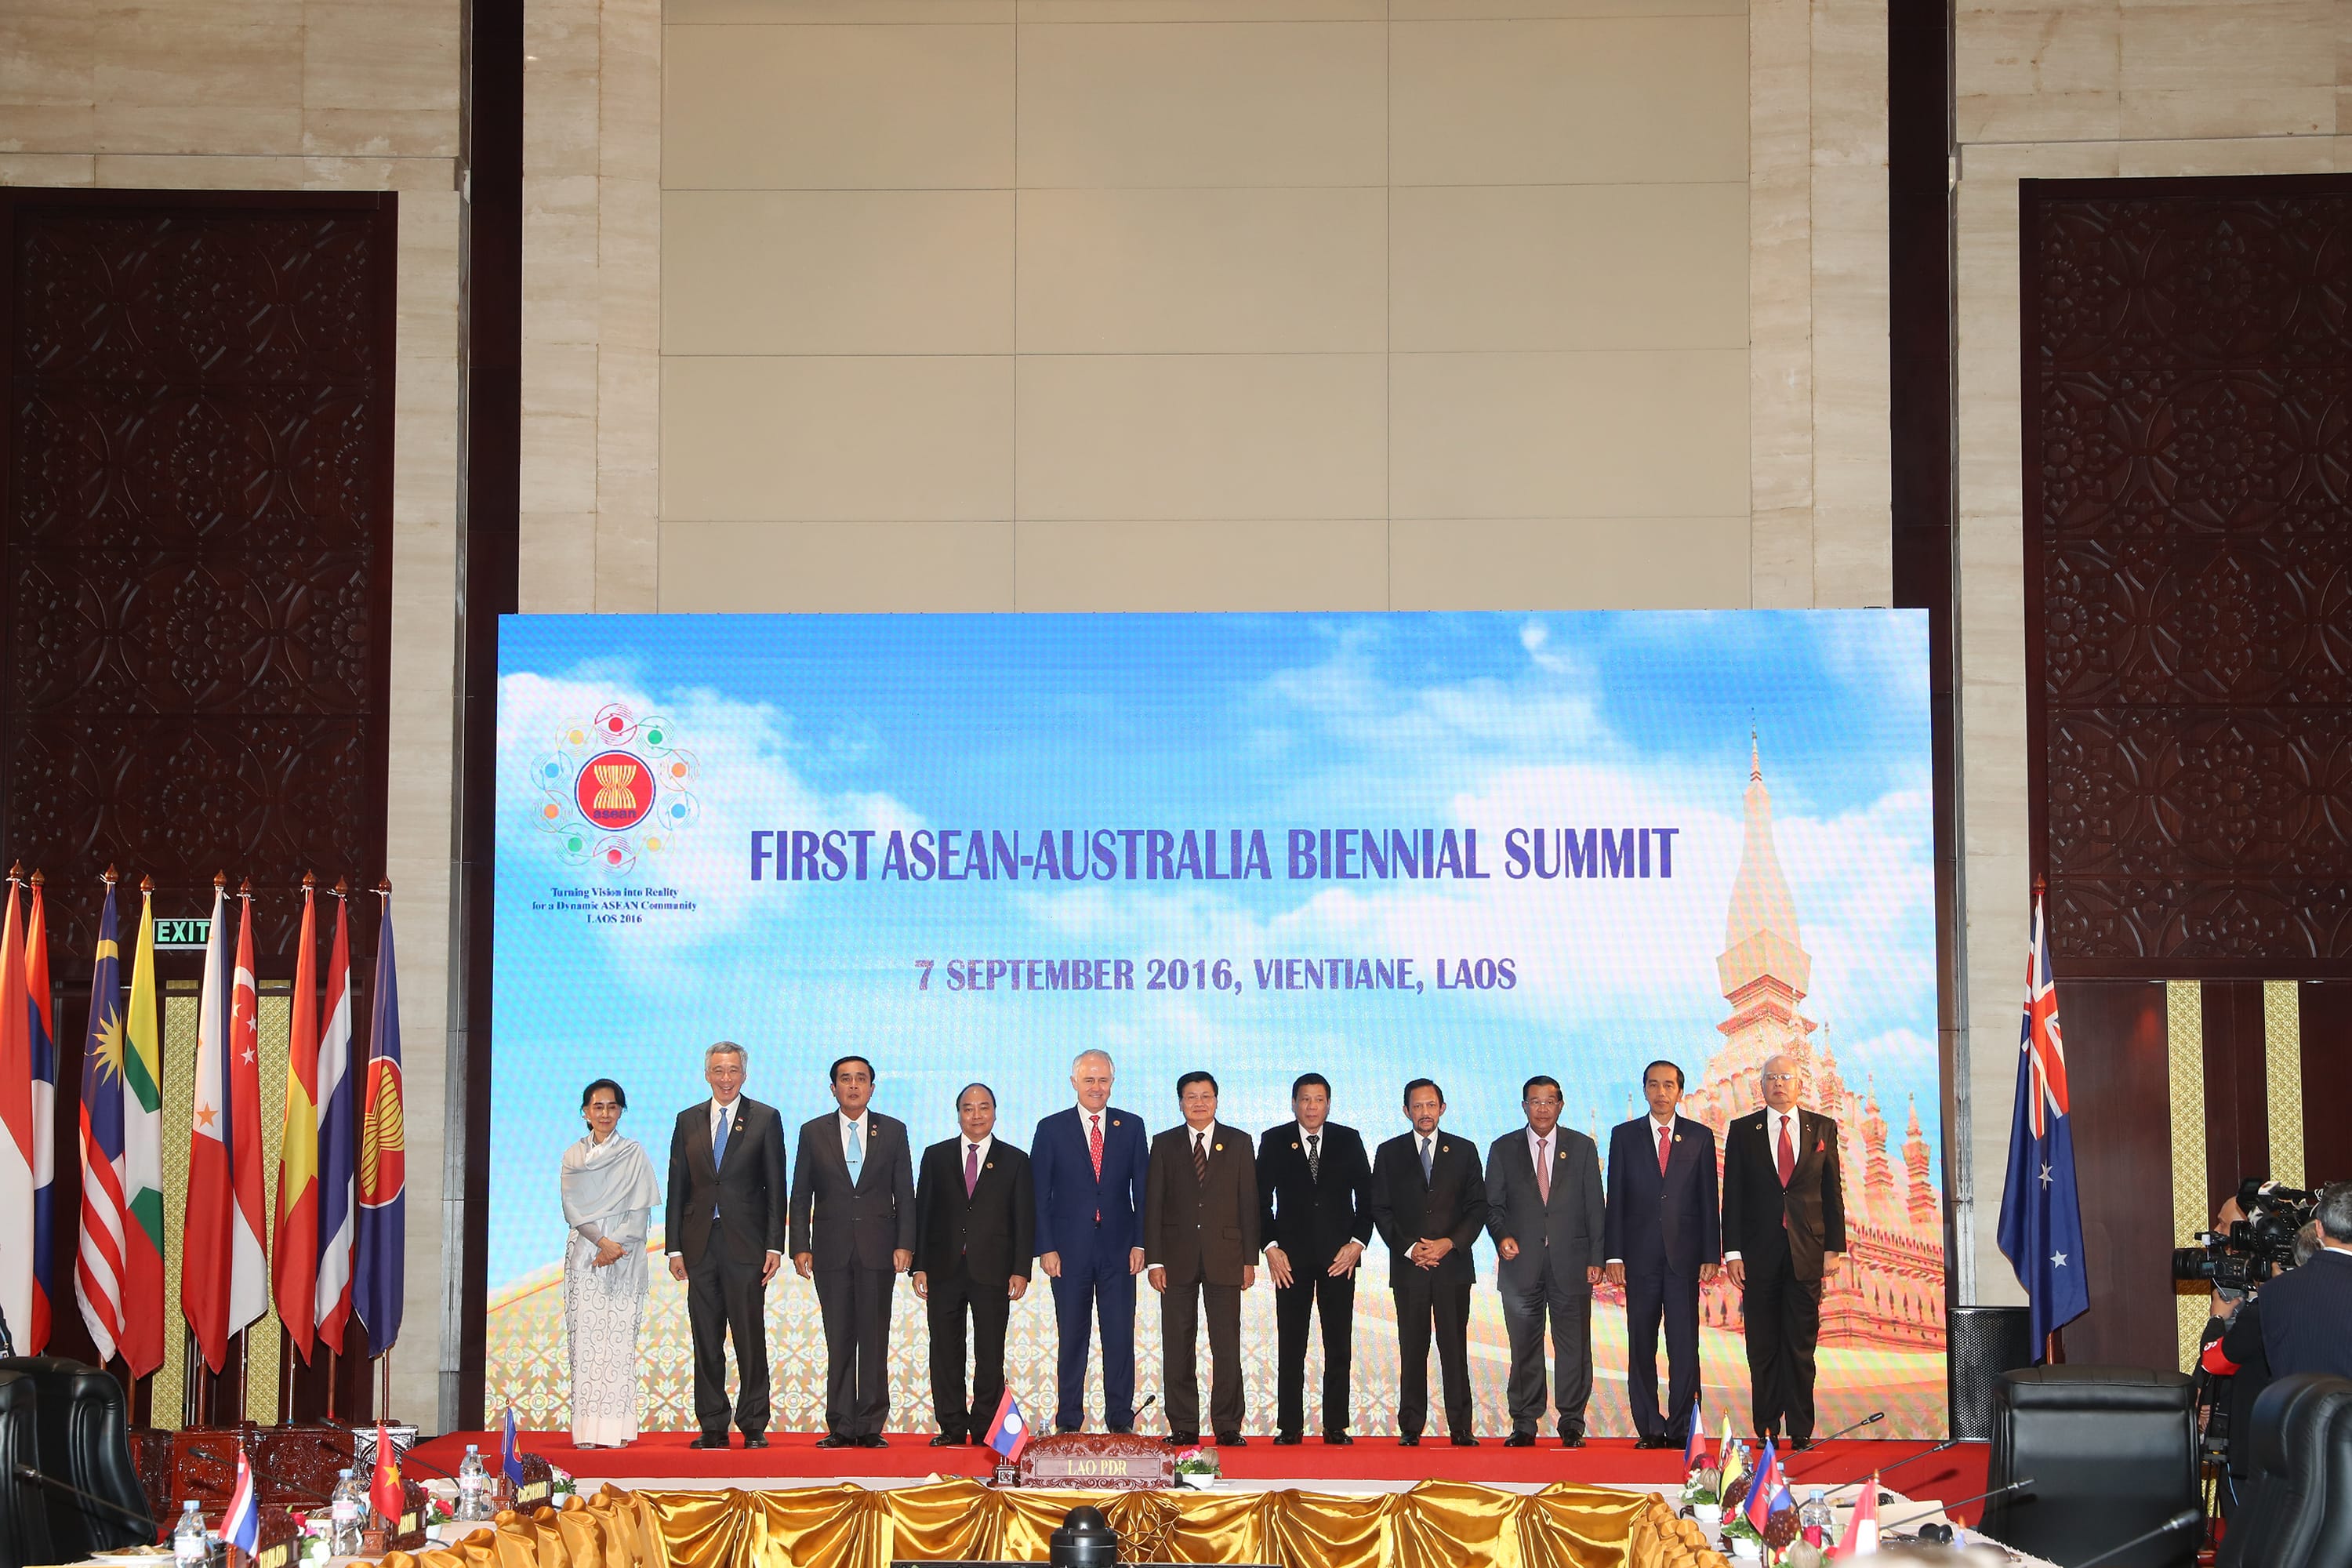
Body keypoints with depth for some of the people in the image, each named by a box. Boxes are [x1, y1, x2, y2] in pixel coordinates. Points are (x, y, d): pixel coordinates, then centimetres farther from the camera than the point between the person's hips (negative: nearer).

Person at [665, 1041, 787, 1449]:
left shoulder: (765, 1119, 4)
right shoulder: (688, 1121, 11)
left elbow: (776, 1187, 1)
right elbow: (677, 1188, 10)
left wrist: (774, 1246, -6)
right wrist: (675, 1247, 4)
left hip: (745, 1245, -3)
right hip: (700, 1245, 3)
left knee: (750, 1339, -2)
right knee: (706, 1341, 4)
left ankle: (754, 1426, 4)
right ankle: (713, 1426, 10)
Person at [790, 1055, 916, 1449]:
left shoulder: (893, 1131, 8)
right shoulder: (813, 1132, 8)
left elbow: (904, 1194, 7)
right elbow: (800, 1196, 7)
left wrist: (905, 1245, -3)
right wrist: (800, 1247, -2)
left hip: (878, 1251, 0)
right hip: (832, 1250, 0)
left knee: (875, 1341, -1)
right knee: (839, 1342, 1)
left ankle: (870, 1427, 2)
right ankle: (841, 1427, 4)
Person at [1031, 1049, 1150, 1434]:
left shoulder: (1131, 1127, 8)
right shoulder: (1051, 1129, 4)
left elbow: (1142, 1189, 7)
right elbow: (1039, 1195, 2)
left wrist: (1140, 1243, -1)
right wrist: (1046, 1248, -6)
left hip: (1118, 1250, 1)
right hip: (1070, 1250, -1)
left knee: (1120, 1336, 0)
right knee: (1071, 1337, 3)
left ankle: (1120, 1420, 6)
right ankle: (1069, 1422, 9)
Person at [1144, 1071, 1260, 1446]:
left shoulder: (1239, 1143, 7)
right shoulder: (1165, 1144, 7)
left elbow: (1249, 1203, 5)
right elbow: (1153, 1205, 4)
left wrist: (1250, 1259, -1)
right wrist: (1154, 1260, -3)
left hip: (1224, 1257, -1)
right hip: (1178, 1259, 1)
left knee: (1227, 1346, -1)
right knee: (1178, 1347, 1)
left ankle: (1228, 1427, 4)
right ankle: (1183, 1427, 7)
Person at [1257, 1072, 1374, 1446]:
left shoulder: (1349, 1141, 7)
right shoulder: (1275, 1142, 5)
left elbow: (1366, 1196, 8)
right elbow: (1261, 1200, 5)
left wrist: (1357, 1242, -4)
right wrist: (1270, 1246, -5)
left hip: (1339, 1255, 1)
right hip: (1291, 1257, -1)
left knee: (1338, 1345, 1)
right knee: (1290, 1346, 0)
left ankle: (1335, 1426, 5)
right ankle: (1289, 1426, 3)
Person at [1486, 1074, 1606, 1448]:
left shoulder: (1582, 1147, 9)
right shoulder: (1504, 1149, 9)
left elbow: (1594, 1207, 7)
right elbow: (1493, 1204, 9)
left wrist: (1596, 1258, 0)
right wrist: (1502, 1236, -11)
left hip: (1571, 1262, 0)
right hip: (1522, 1263, 0)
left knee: (1573, 1346, 0)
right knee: (1524, 1347, 2)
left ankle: (1572, 1424, 7)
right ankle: (1524, 1424, 8)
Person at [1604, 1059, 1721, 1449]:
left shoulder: (1700, 1136, 8)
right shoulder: (1624, 1135, 8)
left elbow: (1708, 1198, 6)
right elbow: (1616, 1198, 5)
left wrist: (1711, 1255, 0)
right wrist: (1614, 1255, -2)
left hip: (1684, 1254, 0)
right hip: (1640, 1254, 0)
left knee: (1685, 1343, -3)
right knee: (1641, 1344, 2)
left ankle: (1682, 1427, 1)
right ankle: (1649, 1428, 7)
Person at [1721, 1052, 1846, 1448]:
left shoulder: (1822, 1129, 8)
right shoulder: (1743, 1131, 6)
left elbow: (1833, 1192, 7)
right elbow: (1732, 1196, 3)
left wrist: (1833, 1248, 1)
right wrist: (1732, 1251, -4)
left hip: (1806, 1252, 0)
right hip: (1759, 1252, 0)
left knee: (1801, 1345, 2)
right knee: (1763, 1347, 2)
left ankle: (1801, 1430, 6)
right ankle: (1766, 1427, 8)